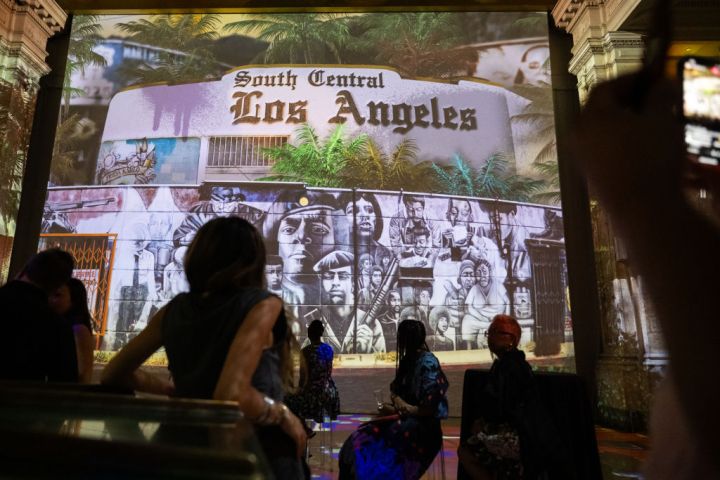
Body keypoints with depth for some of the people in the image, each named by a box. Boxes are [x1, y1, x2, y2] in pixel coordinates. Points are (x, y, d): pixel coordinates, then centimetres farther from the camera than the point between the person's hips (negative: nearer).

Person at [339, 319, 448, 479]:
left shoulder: (428, 363, -16)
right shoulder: (407, 359, 9)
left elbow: (429, 409, -18)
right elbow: (394, 388, 12)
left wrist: (397, 411, -11)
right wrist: (398, 400, -11)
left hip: (423, 425, -7)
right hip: (406, 418, 7)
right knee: (357, 442, -9)